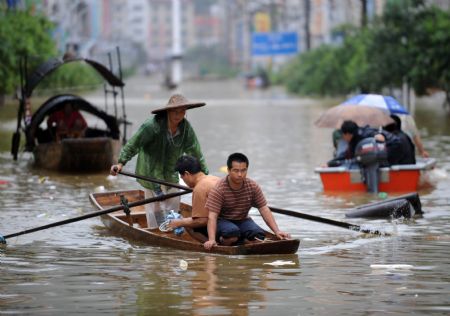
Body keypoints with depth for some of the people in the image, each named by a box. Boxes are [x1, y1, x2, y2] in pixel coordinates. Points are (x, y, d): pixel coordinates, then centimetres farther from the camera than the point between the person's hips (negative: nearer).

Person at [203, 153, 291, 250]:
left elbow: (264, 209, -5)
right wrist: (212, 240, -39)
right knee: (233, 232, -38)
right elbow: (212, 216, -25)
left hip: (243, 220, 4)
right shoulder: (218, 190, -20)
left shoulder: (253, 187, -6)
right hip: (223, 221, -4)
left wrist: (277, 231, -16)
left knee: (259, 235, -27)